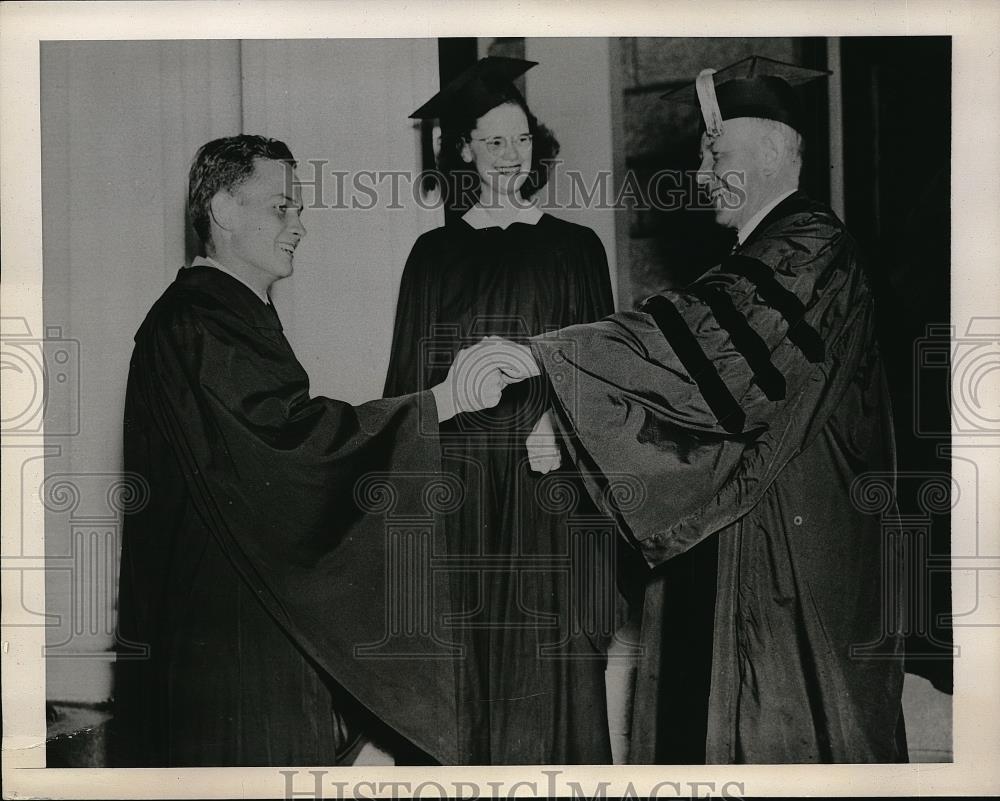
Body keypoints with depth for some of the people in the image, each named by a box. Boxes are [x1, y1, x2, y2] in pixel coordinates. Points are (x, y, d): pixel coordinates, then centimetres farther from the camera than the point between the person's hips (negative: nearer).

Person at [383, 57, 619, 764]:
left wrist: (562, 420, -16)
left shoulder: (573, 247, 7)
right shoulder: (435, 254, 11)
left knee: (545, 668, -2)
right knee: (465, 663, 2)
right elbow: (409, 376, 11)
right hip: (458, 488, 2)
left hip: (546, 485, -1)